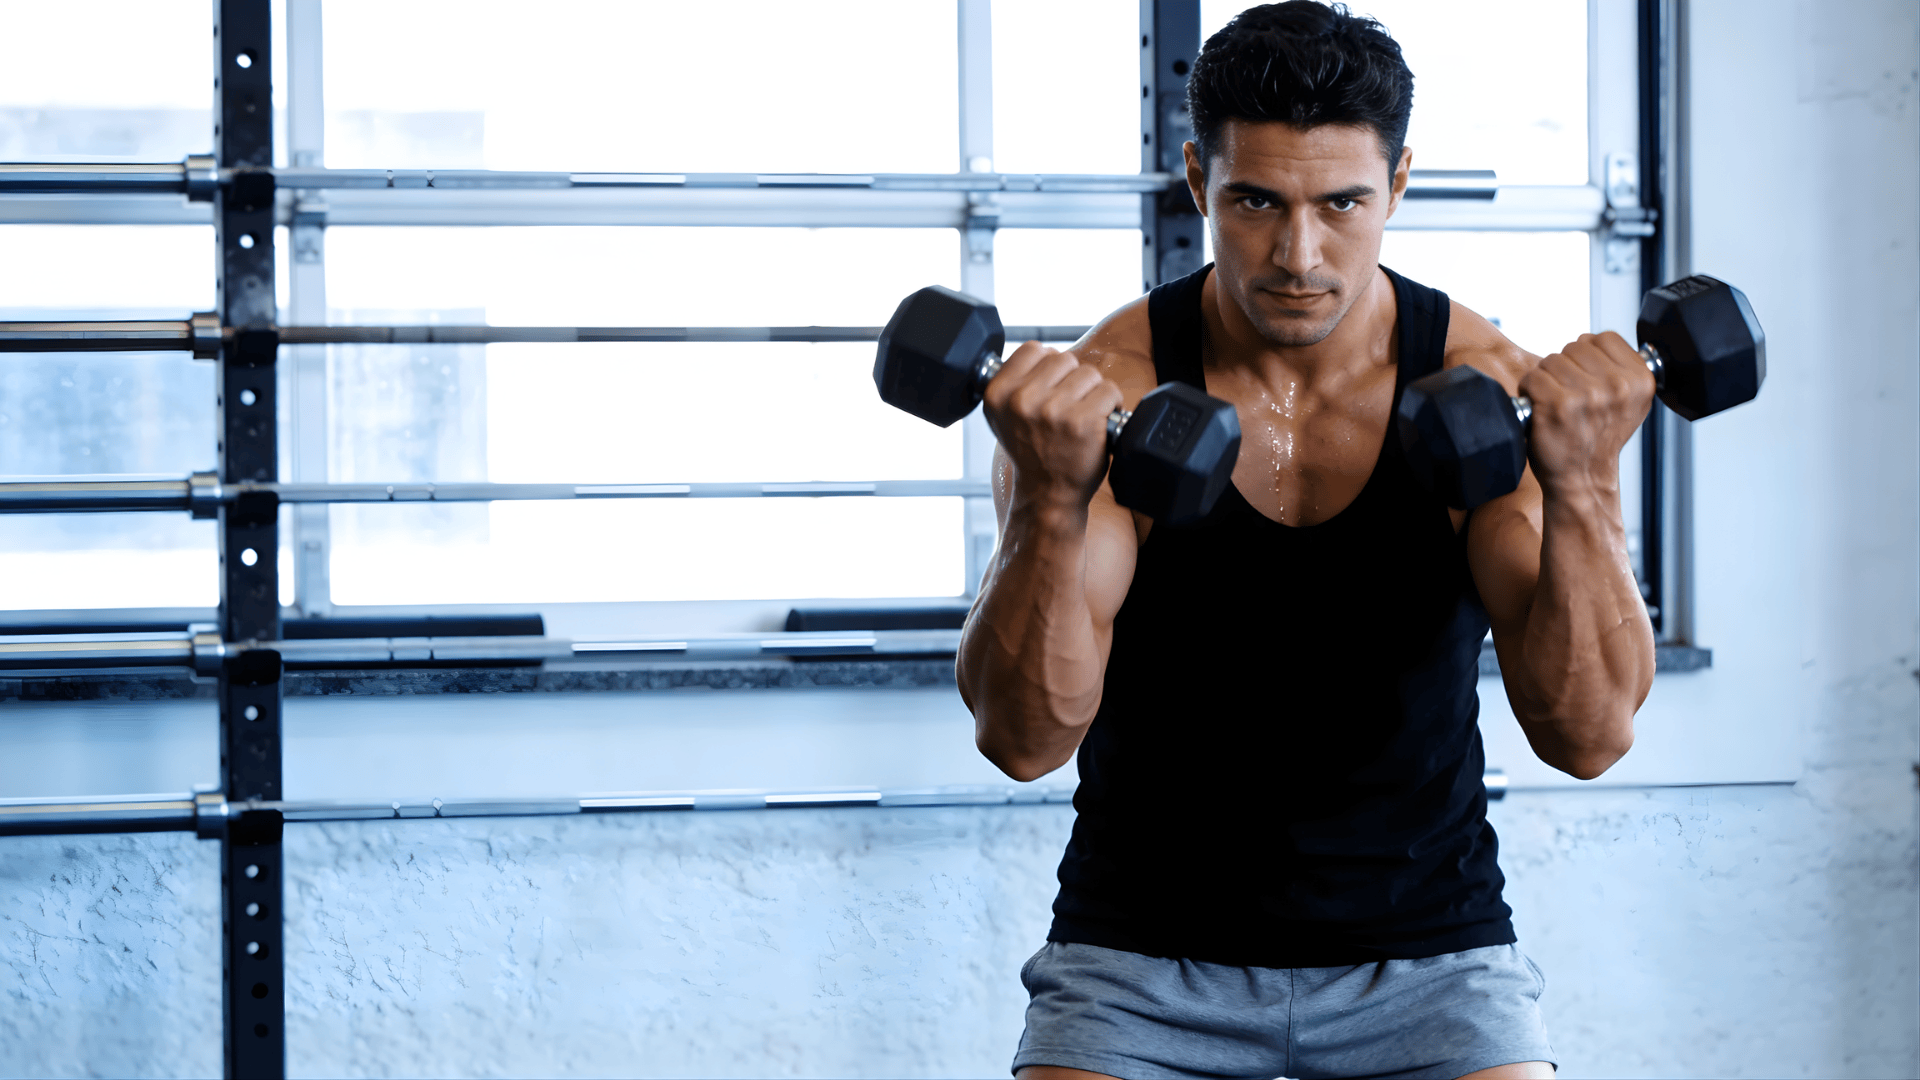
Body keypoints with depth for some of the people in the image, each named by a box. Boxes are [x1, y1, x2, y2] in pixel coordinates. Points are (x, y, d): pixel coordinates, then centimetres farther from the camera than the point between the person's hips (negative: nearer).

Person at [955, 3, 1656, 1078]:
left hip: (1426, 957, 1)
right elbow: (1025, 738, -17)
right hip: (1146, 957, -1)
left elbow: (1589, 735, -14)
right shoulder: (1108, 387, -10)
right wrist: (1052, 503, -33)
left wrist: (1582, 487, -28)